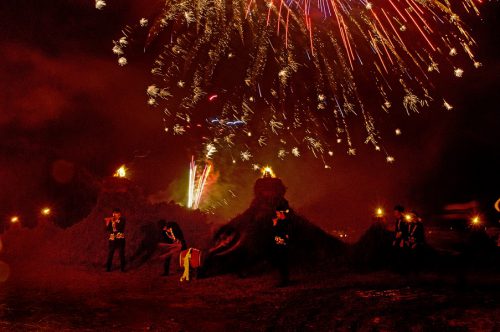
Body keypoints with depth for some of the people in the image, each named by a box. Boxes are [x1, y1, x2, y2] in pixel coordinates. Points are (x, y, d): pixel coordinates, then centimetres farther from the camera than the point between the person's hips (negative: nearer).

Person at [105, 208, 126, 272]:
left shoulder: (122, 219, -3)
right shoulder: (111, 220, 4)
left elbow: (119, 227, -17)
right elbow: (107, 229, -1)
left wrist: (114, 222, -20)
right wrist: (107, 222, -14)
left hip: (120, 239, -2)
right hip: (112, 239, 2)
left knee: (122, 254, 2)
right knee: (110, 254, 4)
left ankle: (122, 268, 12)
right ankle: (108, 268, 16)